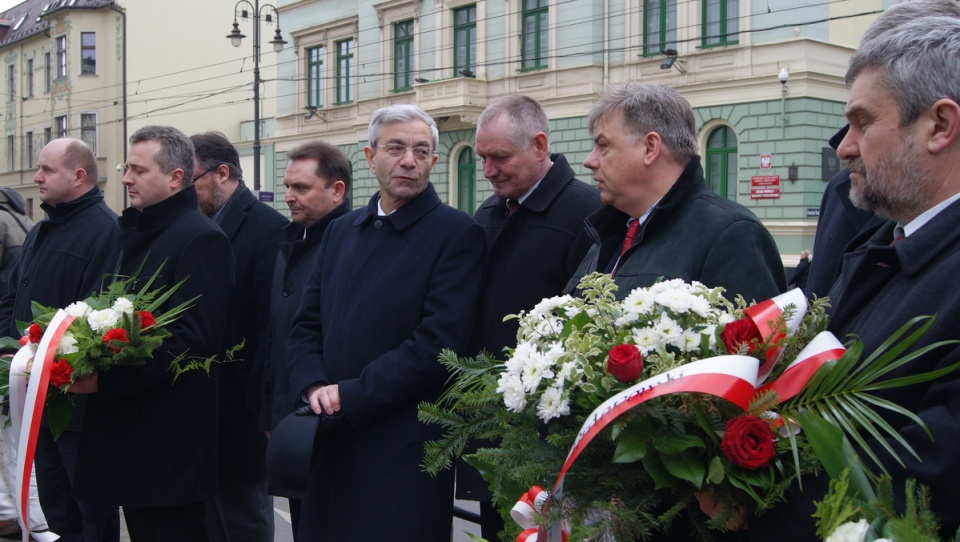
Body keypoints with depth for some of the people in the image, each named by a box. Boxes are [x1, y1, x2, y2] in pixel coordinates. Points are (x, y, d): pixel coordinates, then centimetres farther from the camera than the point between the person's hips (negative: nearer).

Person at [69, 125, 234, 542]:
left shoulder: (200, 238, -14)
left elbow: (190, 339, -21)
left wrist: (107, 379, -24)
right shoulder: (132, 232, 16)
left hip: (169, 435, -9)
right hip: (126, 427, 9)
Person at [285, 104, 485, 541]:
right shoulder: (340, 231, 15)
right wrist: (314, 386, -7)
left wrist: (351, 396, -15)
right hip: (330, 443, 6)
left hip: (404, 452, -5)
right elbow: (307, 325, 12)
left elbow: (439, 341, -16)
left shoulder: (457, 233, -6)